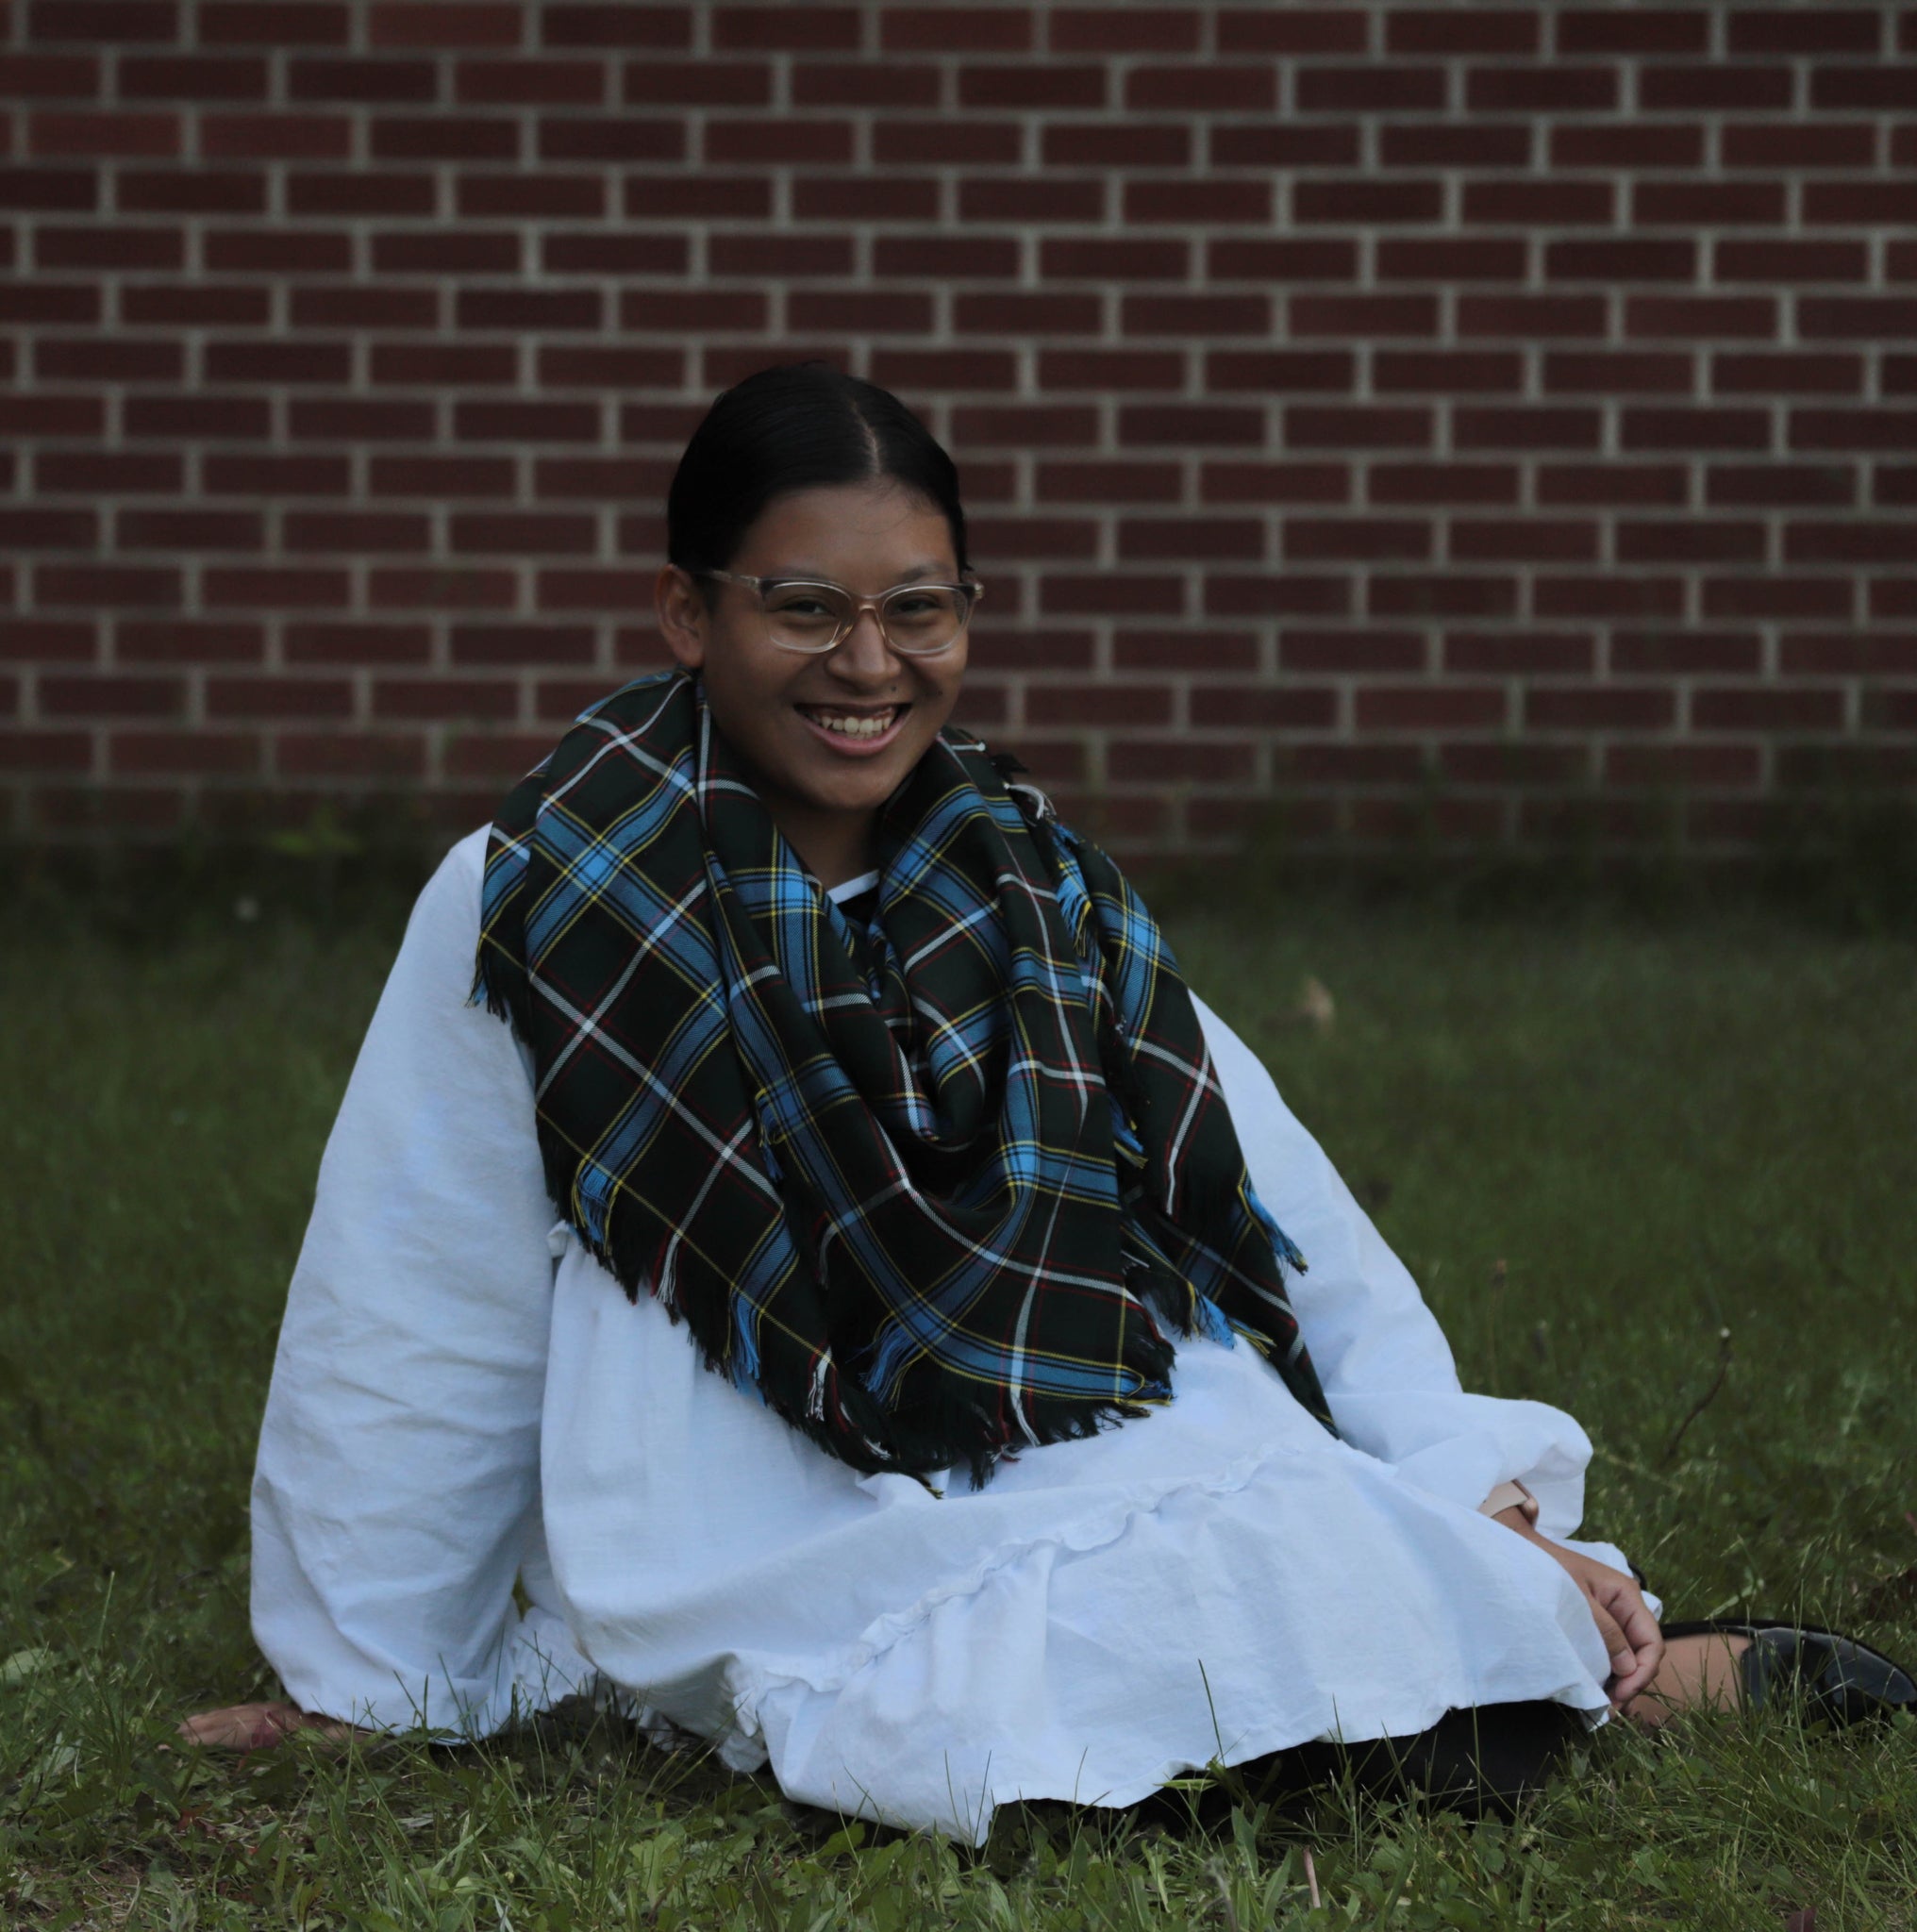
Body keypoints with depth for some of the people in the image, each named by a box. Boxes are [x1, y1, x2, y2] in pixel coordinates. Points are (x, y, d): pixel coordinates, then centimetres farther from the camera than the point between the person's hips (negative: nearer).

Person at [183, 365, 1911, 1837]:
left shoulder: (1039, 893, 10)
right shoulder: (537, 909, -4)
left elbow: (1298, 1239, 6)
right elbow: (401, 1346, 3)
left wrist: (1486, 1500, -6)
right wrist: (376, 1685, 8)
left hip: (1167, 1490, 3)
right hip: (843, 1592, -3)